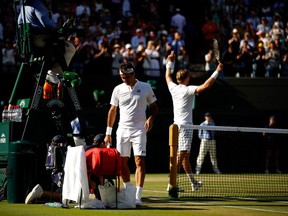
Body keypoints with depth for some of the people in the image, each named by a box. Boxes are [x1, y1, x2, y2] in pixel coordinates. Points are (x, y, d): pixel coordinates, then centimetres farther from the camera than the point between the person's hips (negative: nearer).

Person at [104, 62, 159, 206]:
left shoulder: (145, 87, 1)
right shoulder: (118, 89, 6)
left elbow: (154, 107, 8)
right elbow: (112, 111, 12)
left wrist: (151, 118, -13)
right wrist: (108, 132, 9)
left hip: (139, 129, -3)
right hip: (122, 129, 3)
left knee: (140, 161, -12)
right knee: (122, 162, 4)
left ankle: (137, 196, -14)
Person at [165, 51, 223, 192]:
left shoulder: (173, 88, 6)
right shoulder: (188, 90, -13)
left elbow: (168, 76, 27)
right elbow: (205, 86, -24)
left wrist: (170, 62, 38)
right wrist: (217, 72, -19)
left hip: (177, 125, 8)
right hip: (185, 126, -8)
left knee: (185, 155, 15)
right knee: (181, 155, -12)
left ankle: (193, 183, 26)